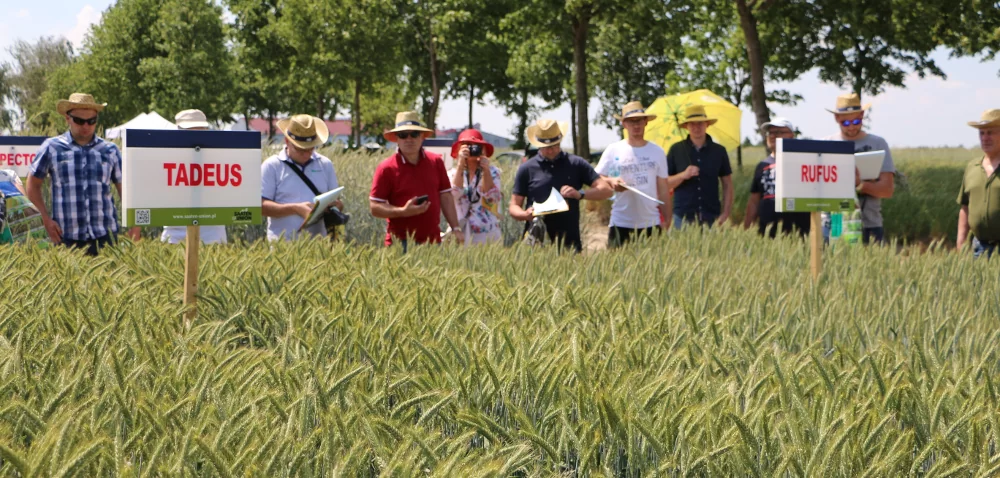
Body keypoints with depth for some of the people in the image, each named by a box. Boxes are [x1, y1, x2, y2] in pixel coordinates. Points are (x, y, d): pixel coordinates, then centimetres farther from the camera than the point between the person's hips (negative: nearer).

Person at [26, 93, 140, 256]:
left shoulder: (110, 150, 9)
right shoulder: (51, 148, 4)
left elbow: (124, 187, 14)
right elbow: (33, 185, 10)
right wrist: (46, 219, 1)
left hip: (105, 236, 1)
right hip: (67, 238, -1)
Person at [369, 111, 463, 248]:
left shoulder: (436, 162, 8)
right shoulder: (386, 168, -4)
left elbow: (445, 197, 13)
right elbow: (374, 207, -5)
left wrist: (456, 228, 7)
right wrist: (403, 211, -19)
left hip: (433, 241, 3)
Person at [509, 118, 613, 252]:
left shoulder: (576, 164, 8)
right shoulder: (527, 169, 8)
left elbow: (606, 190, 4)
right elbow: (514, 206, 9)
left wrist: (580, 194, -14)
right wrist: (525, 215, -14)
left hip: (569, 242, 1)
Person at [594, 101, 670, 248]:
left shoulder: (657, 152, 9)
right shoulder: (613, 150, 4)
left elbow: (663, 189, 11)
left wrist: (667, 221, 8)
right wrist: (611, 181, -17)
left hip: (651, 223, 2)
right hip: (621, 223, -2)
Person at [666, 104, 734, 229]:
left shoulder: (718, 151, 7)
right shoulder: (676, 150, 4)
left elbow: (727, 185, 10)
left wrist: (725, 214, -1)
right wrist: (683, 175, -15)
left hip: (712, 219, 1)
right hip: (683, 218, -1)